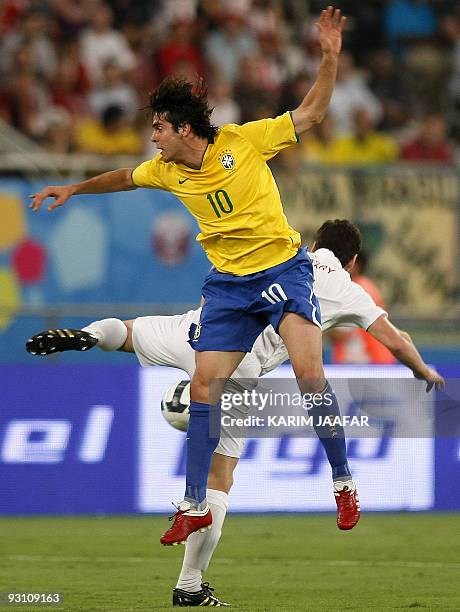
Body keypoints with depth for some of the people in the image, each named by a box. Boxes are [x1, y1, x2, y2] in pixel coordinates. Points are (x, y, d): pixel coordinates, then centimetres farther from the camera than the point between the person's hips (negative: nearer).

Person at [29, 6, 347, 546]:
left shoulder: (244, 141, -12)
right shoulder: (165, 171, 3)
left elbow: (311, 111, -8)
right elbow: (125, 177, 25)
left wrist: (329, 57, -20)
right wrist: (75, 189, 33)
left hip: (282, 269, -5)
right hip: (228, 283, 5)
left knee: (308, 371, -23)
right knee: (203, 389, -1)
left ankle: (343, 479, -8)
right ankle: (194, 506, 9)